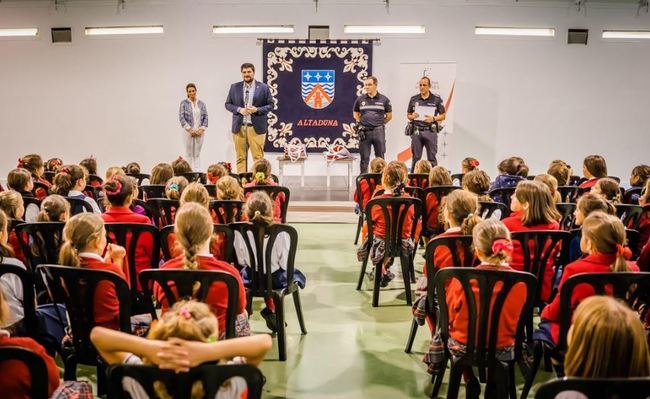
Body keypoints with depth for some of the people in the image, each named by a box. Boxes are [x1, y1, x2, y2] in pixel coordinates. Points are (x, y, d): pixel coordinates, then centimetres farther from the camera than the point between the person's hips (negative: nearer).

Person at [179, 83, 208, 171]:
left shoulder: (201, 103, 8)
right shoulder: (184, 103, 1)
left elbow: (206, 117, 7)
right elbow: (181, 117, -4)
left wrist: (202, 129, -6)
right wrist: (190, 129, -11)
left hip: (200, 132, 2)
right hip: (188, 131, -2)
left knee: (197, 154, 2)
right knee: (189, 154, 0)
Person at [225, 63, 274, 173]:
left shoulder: (263, 87, 3)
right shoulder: (234, 87, 9)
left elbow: (270, 105, 4)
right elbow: (228, 104, 11)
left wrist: (257, 109, -12)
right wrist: (239, 109, -8)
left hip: (256, 128, -2)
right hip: (239, 127, 2)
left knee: (258, 157, -3)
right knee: (241, 157, 5)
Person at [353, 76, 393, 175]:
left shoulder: (384, 99, 2)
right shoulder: (360, 99, 6)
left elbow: (389, 115, 11)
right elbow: (355, 113, 20)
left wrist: (380, 123, 5)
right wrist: (359, 122, 6)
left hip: (378, 131, -1)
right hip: (364, 131, 1)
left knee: (380, 157, 4)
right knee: (364, 157, 4)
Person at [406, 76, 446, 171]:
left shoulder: (436, 99, 3)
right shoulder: (413, 99, 9)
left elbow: (443, 116, 5)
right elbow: (408, 115, 16)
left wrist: (433, 119, -13)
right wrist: (412, 117, -7)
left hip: (431, 131, -2)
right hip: (416, 131, 2)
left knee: (432, 158, 0)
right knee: (415, 157, 5)